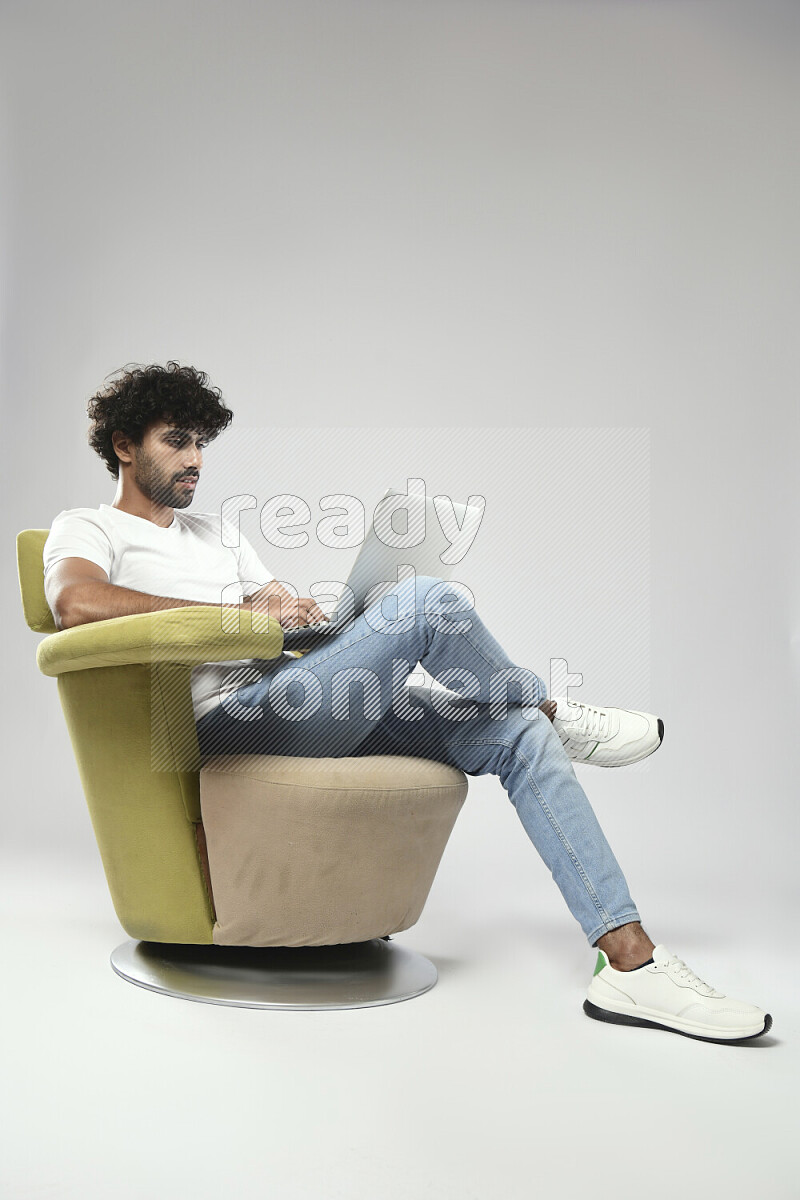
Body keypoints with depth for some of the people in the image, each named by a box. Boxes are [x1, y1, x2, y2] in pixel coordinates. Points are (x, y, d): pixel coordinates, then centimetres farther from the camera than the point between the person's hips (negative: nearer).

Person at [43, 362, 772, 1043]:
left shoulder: (216, 533, 32)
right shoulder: (87, 529, 9)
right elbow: (76, 603, -17)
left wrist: (345, 625, 2)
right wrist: (244, 612, -18)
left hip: (299, 710, 8)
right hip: (225, 725, -8)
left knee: (517, 733, -8)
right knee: (425, 599, -24)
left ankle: (630, 961, -12)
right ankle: (556, 712, 5)